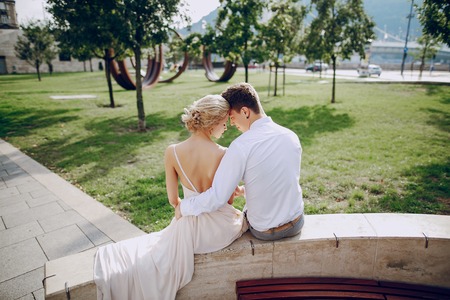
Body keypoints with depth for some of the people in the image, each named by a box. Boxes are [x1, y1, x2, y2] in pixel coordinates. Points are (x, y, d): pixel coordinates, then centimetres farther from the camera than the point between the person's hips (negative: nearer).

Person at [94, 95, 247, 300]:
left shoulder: (172, 152, -16)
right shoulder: (225, 154, -21)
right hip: (221, 229, -1)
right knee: (243, 216, 35)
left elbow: (173, 200, -5)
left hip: (189, 228, 1)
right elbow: (229, 200, -7)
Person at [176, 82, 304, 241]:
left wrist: (182, 207, -6)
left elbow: (216, 198, -23)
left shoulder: (241, 146, -25)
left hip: (264, 231, -4)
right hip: (296, 224, 4)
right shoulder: (292, 136, -7)